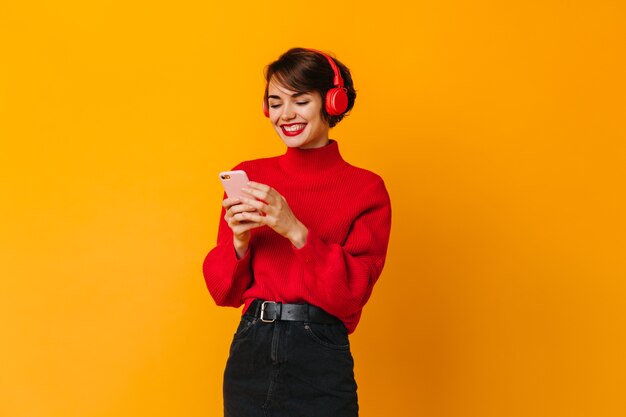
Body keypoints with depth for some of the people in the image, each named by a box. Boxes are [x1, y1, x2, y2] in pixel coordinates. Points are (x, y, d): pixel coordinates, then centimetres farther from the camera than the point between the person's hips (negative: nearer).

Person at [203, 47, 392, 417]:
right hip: (250, 354, 3)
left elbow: (352, 292, -12)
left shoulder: (365, 189, -4)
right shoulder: (249, 177, 4)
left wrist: (295, 230, -22)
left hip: (320, 362, -3)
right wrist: (240, 240, -14)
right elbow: (223, 291, 5)